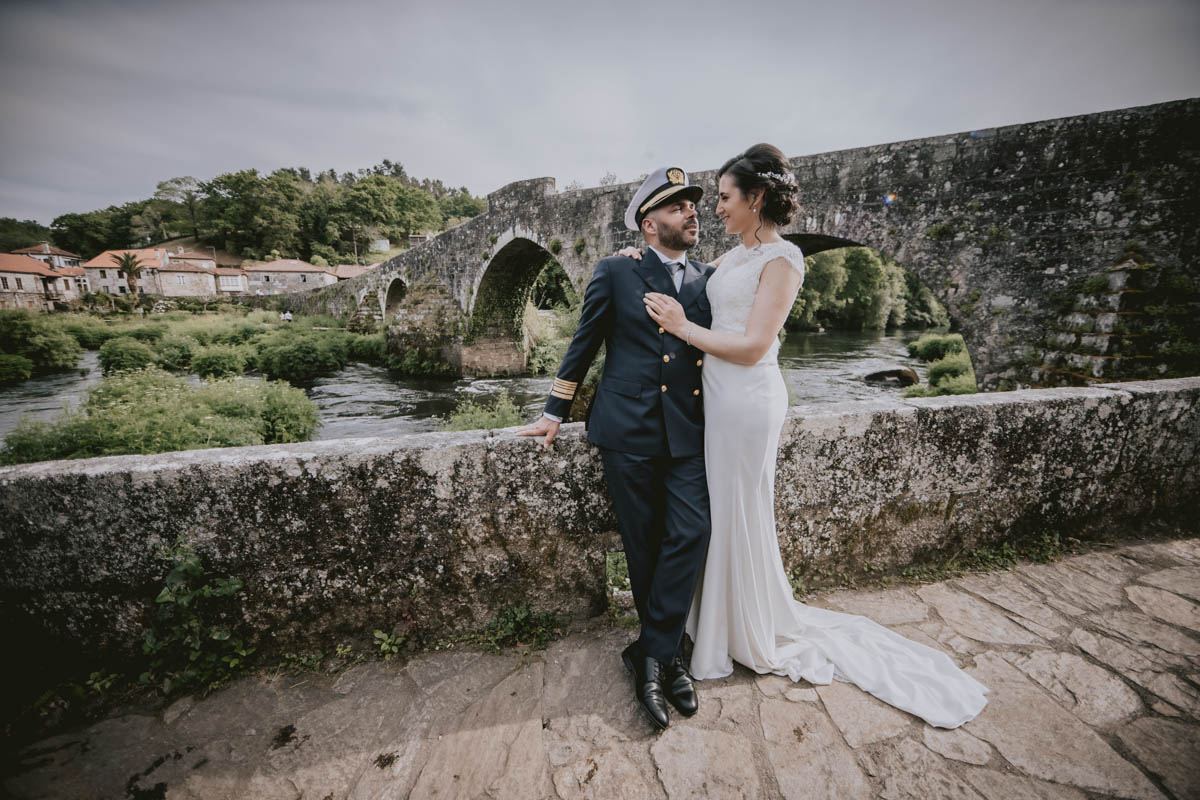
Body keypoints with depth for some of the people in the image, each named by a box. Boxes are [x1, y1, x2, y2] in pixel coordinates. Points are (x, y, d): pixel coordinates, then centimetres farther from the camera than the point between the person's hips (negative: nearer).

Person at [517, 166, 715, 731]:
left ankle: (653, 655, 9)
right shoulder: (615, 273, 4)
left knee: (690, 534, -8)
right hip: (628, 429, -3)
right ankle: (666, 653, 26)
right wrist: (555, 413, 7)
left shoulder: (710, 279, 14)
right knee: (642, 544, 6)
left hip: (689, 431, 3)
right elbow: (583, 345, 7)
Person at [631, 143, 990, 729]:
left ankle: (760, 635, 29)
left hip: (747, 400, -8)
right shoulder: (733, 256, 14)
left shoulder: (781, 258, -10)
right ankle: (722, 624, 37)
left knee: (741, 514, 5)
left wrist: (682, 327, -12)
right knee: (718, 511, 16)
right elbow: (688, 289, 22)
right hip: (718, 396, 8)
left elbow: (752, 347, -17)